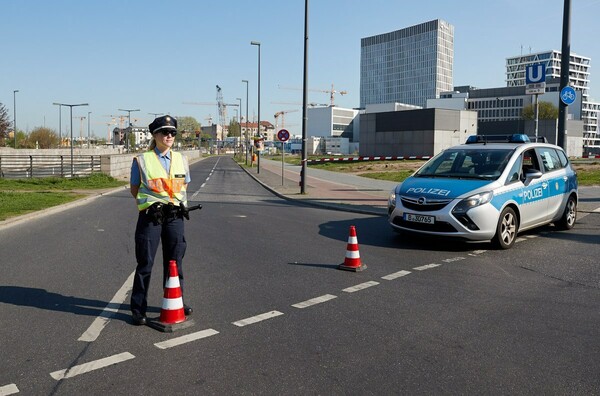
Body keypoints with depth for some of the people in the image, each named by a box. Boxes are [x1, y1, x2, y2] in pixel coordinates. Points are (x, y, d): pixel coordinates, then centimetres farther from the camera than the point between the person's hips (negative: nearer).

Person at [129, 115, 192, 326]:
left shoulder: (181, 160, 8)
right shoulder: (142, 160, -2)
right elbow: (134, 189, 8)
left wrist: (177, 202, 5)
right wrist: (149, 202, 3)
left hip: (175, 216, 4)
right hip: (150, 216, -3)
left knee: (175, 261, 13)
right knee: (145, 263, 2)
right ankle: (138, 307, 15)